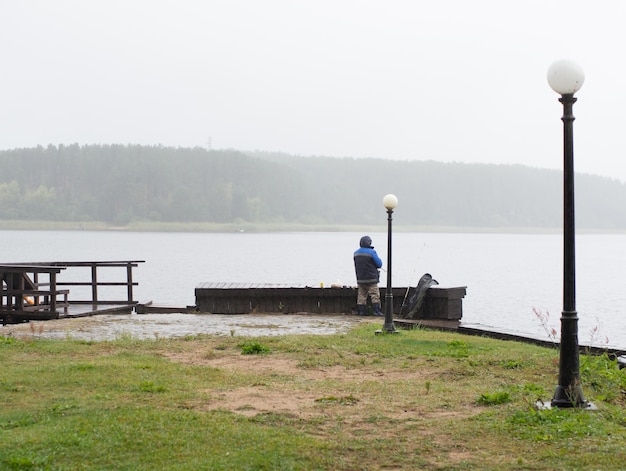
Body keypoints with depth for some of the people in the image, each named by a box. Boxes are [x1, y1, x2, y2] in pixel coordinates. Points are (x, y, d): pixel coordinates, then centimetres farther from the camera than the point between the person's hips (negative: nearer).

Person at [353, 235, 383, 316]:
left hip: (360, 279, 5)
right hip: (371, 279, -5)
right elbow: (379, 264, -8)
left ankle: (361, 311, 9)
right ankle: (376, 311, -5)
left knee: (361, 295, 9)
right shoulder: (371, 252, -12)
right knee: (375, 295, -1)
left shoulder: (356, 253, 7)